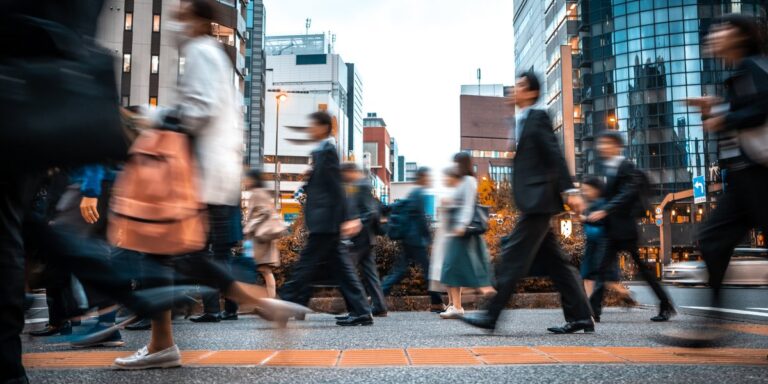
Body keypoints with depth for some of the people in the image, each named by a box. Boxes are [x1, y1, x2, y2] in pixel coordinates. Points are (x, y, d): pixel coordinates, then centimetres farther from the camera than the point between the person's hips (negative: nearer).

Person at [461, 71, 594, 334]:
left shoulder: (538, 117, -5)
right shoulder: (521, 121, 20)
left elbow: (555, 154, -13)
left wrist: (570, 190, -19)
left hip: (538, 200, -9)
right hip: (533, 202, 9)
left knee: (514, 255, -9)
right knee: (554, 261, 9)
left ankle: (491, 315, -5)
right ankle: (580, 317, 14)